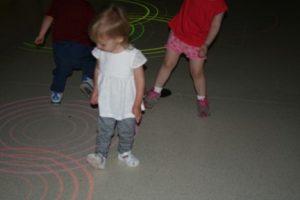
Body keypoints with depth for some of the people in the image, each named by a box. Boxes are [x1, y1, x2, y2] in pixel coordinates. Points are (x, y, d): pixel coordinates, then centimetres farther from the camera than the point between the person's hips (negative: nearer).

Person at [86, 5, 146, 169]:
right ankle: (100, 155, 27)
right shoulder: (101, 52, -15)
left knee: (127, 133, 20)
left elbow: (140, 81, -17)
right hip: (106, 105, 1)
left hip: (127, 107, -1)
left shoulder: (133, 56, -27)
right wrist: (95, 91, 13)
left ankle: (124, 153, 45)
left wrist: (137, 105, -12)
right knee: (104, 132, 11)